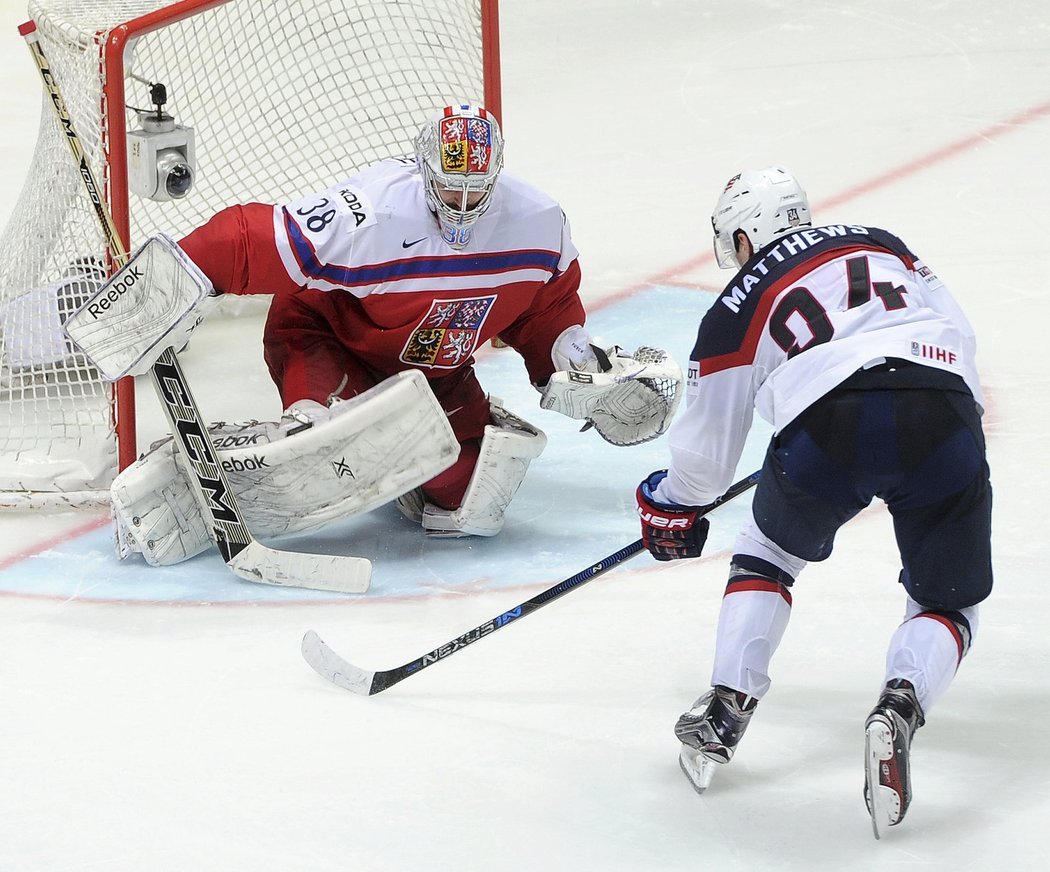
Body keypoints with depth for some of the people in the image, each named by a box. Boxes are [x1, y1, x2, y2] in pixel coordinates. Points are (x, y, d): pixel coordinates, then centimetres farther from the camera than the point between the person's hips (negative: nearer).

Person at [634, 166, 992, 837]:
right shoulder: (884, 245, 31)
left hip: (831, 425, -1)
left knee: (768, 554, 29)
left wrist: (673, 508, 47)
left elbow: (709, 446, 27)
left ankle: (727, 708, 18)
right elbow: (959, 336, 29)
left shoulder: (737, 309, 21)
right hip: (946, 416, 1)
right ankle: (902, 703, -14)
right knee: (948, 601, 16)